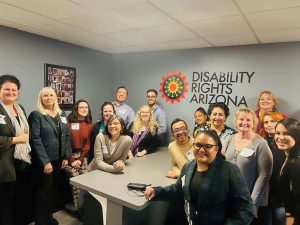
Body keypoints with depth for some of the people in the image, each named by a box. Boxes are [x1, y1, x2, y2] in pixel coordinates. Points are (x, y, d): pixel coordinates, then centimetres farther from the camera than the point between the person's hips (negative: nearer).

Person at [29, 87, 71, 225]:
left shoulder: (61, 114, 10)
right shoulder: (36, 115, -7)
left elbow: (66, 136, 9)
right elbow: (35, 139, -14)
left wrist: (66, 157, 2)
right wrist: (45, 161, -18)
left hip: (59, 160, 5)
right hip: (44, 161, -5)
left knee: (55, 189, 14)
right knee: (44, 192, 6)